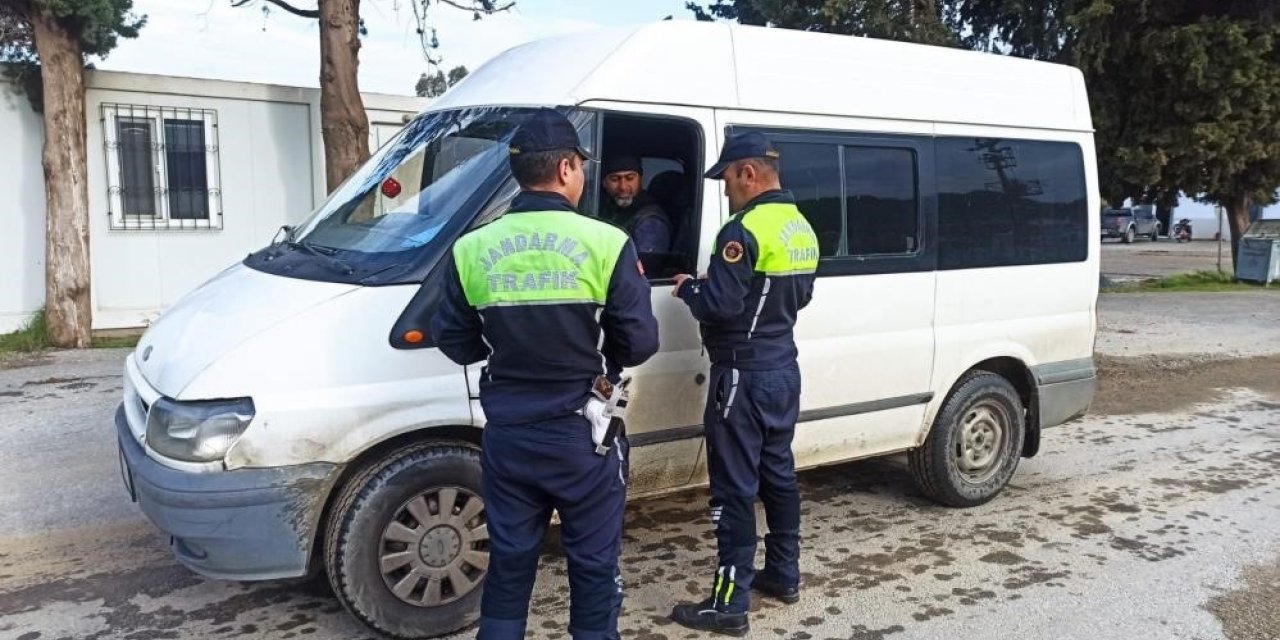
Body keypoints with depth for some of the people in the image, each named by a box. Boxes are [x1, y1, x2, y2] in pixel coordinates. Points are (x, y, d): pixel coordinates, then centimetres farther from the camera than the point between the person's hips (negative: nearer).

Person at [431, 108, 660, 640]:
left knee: (508, 564, 18)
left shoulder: (473, 249, -3)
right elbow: (639, 344, -9)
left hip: (508, 436, 3)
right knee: (593, 566, 13)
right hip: (583, 437, -3)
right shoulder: (606, 244, -13)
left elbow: (455, 344, 4)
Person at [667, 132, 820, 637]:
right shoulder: (802, 228, 11)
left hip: (744, 375, -9)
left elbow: (720, 305, -22)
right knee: (778, 473, 19)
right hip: (783, 368, 9)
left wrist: (688, 287, -4)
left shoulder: (745, 230, -19)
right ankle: (784, 576, 31)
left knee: (735, 487, -4)